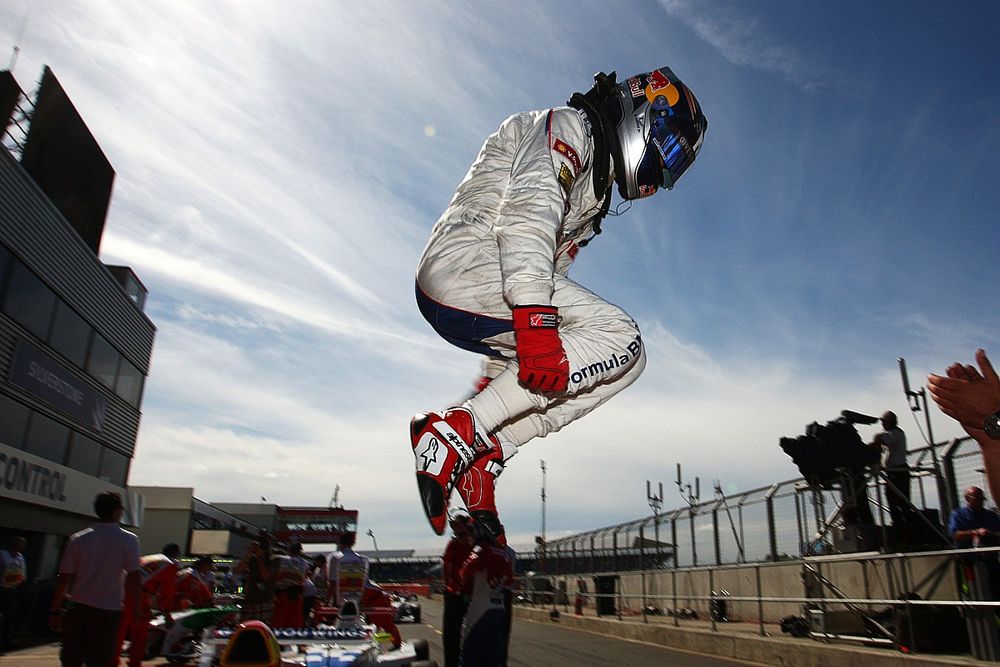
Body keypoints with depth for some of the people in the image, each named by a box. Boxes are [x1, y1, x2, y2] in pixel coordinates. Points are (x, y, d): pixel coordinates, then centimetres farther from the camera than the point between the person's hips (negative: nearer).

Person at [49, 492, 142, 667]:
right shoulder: (128, 540, -6)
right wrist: (136, 607, 0)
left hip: (77, 608, 3)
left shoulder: (78, 539, 2)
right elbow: (134, 576, -9)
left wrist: (55, 610, 11)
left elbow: (64, 578, 2)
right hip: (108, 610, -3)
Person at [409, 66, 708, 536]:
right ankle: (457, 430, -21)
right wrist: (536, 322, -33)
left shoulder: (592, 187, 30)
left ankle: (485, 455, -6)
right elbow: (527, 208, -20)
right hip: (465, 264, -10)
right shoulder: (569, 126, 0)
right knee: (619, 339, -18)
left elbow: (553, 272, 26)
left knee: (623, 361, 5)